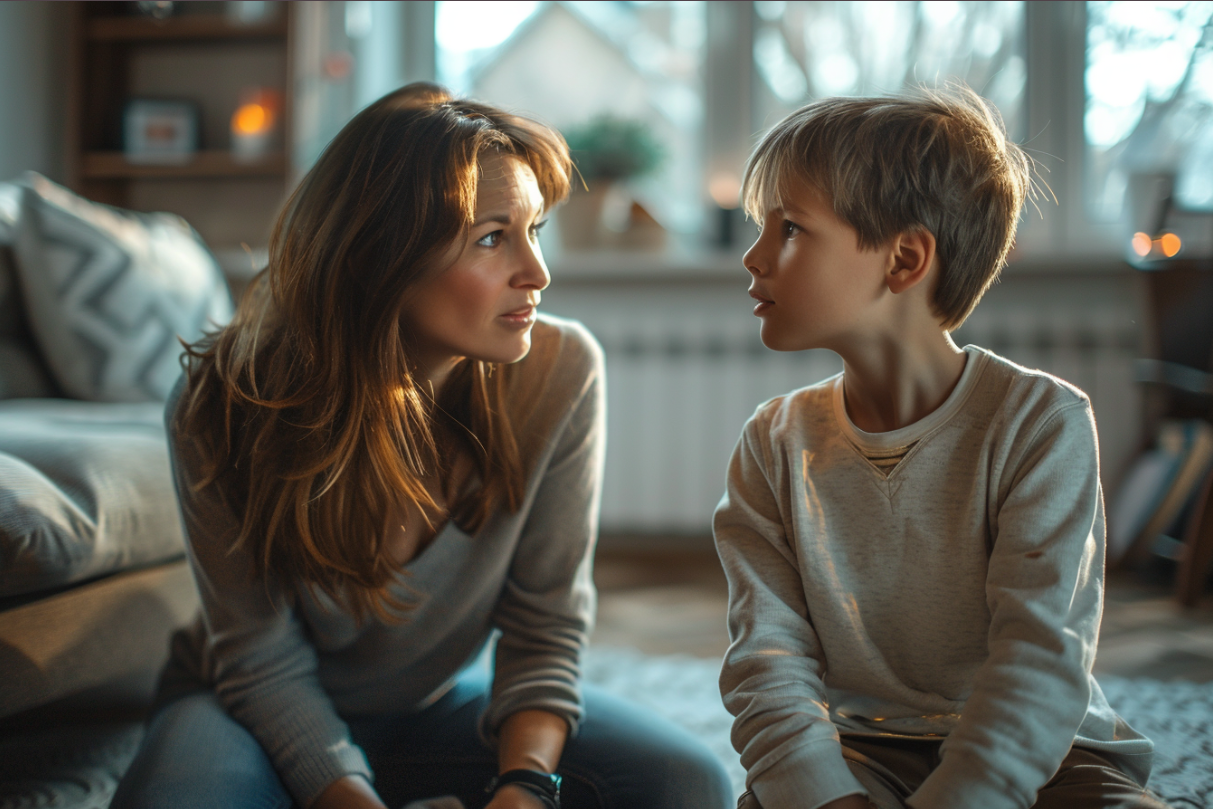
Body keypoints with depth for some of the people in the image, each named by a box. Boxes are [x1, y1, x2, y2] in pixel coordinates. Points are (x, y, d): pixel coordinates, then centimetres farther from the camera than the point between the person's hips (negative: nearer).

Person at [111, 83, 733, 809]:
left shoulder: (562, 373, -20)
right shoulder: (228, 403, -24)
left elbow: (546, 624, -13)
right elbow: (263, 662, -17)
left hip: (446, 704, 2)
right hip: (262, 716, -2)